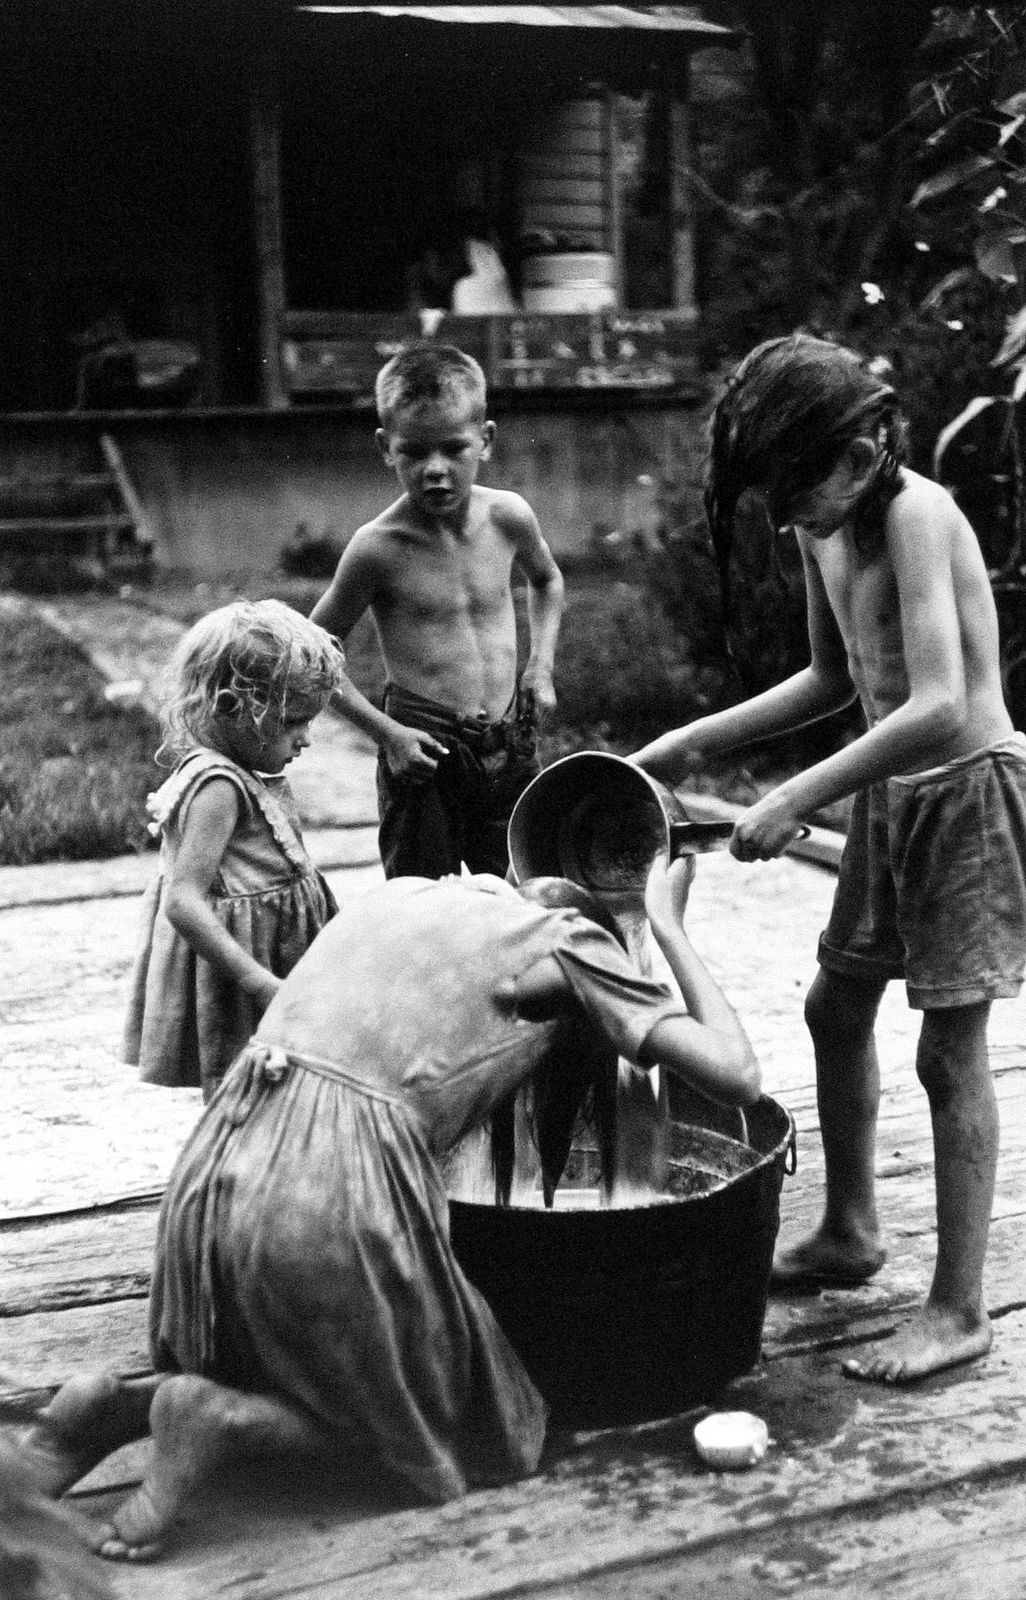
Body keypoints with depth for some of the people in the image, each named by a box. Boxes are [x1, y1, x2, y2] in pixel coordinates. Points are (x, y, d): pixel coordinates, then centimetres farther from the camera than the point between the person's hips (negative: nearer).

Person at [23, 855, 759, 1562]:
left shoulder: (406, 890, 22)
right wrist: (668, 927, 13)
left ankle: (118, 1406, 10)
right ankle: (225, 1421, -2)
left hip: (216, 1166, 7)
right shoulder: (567, 936, 6)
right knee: (459, 1425, 18)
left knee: (277, 1367, 34)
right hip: (342, 1196, -7)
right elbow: (738, 1077, 2)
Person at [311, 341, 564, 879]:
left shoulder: (508, 517, -2)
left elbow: (546, 579, 21)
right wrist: (383, 730, -13)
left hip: (510, 746, 4)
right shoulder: (378, 547, -14)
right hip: (423, 752, -4)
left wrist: (541, 664, 8)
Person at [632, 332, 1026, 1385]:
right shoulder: (825, 528, 3)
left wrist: (796, 800, -33)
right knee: (836, 1009, 16)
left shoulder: (915, 514, -24)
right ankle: (849, 1235, 34)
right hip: (890, 793, 9)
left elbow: (940, 707, -34)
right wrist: (696, 742, 9)